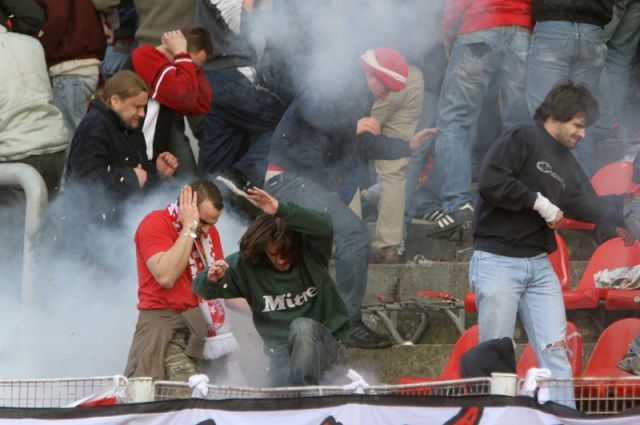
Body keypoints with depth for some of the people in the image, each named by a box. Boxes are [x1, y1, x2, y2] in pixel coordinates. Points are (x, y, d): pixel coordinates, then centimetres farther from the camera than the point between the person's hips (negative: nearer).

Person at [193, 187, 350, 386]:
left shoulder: (310, 252, -7)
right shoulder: (247, 265, -2)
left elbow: (324, 227, -29)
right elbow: (203, 290, 0)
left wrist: (282, 210, -41)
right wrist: (211, 279, -26)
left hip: (327, 344, 0)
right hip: (281, 350, 0)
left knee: (302, 326, -35)